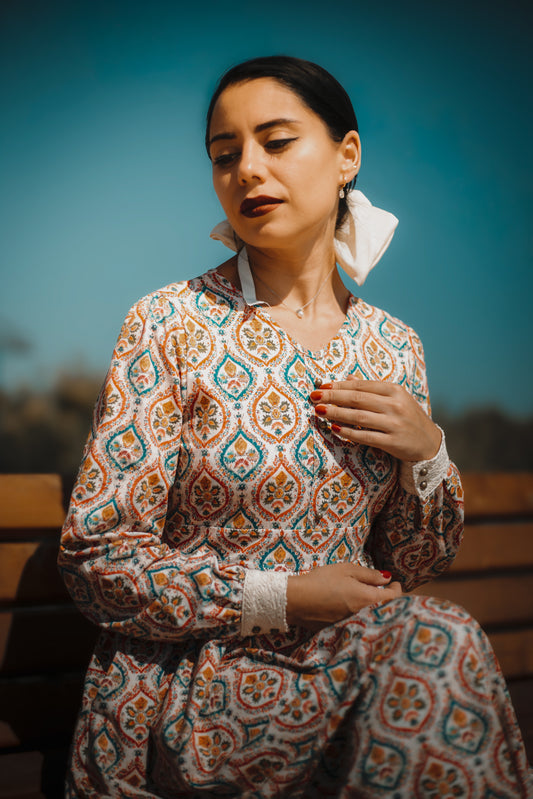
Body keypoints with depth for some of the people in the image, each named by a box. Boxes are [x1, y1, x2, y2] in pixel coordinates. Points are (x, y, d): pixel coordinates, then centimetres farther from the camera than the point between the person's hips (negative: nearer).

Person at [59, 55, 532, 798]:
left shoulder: (394, 346, 5)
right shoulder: (170, 322, -7)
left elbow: (411, 567, 10)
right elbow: (97, 555, -9)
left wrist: (426, 454, -8)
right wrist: (279, 597, -16)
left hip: (348, 656, 4)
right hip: (190, 691, -4)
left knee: (439, 645, -23)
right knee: (438, 654, -23)